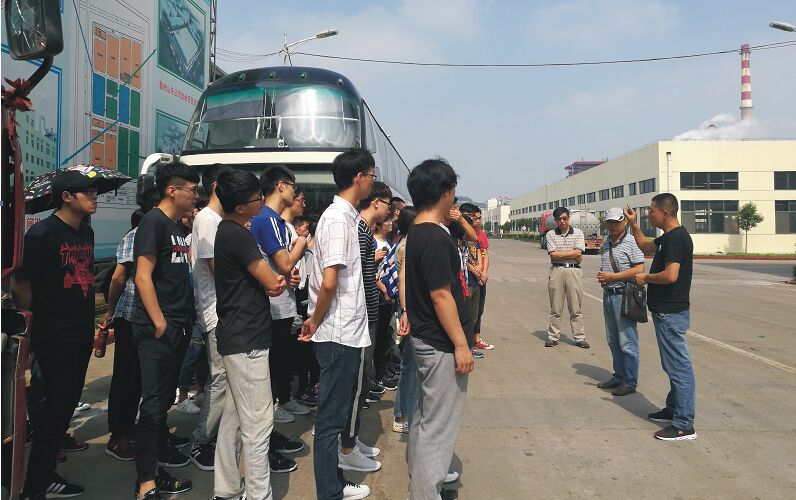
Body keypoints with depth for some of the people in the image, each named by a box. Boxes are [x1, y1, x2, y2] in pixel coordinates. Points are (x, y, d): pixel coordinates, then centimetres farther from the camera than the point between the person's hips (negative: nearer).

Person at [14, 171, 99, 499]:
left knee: (67, 405, 14)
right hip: (54, 339, -8)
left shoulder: (86, 231, 11)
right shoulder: (42, 234, -14)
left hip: (82, 335, 8)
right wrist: (35, 321, -3)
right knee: (51, 410, -1)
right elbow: (21, 285, -12)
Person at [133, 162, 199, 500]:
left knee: (165, 396, 19)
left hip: (178, 326, 8)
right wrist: (159, 322, -19)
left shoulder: (178, 226, 14)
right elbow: (143, 277, -17)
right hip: (158, 328, -8)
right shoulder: (154, 222, -11)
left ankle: (160, 448, 34)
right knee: (153, 402, -6)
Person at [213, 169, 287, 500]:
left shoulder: (227, 231, 13)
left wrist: (271, 280, -3)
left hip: (234, 336, 10)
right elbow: (273, 284, -15)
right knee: (257, 422, -3)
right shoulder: (238, 235, -17)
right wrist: (280, 281, 7)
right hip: (247, 339, -10)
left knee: (234, 416, 16)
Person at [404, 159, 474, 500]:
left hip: (425, 339, 11)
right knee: (438, 424, 0)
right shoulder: (435, 238, -21)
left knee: (424, 417, 20)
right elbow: (440, 295, -23)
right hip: (440, 344, -11)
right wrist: (461, 344, -19)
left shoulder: (416, 234, 10)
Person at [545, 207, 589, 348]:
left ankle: (579, 337, 10)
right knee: (555, 307, 5)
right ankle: (553, 337, 12)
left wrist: (560, 254, -5)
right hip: (557, 271, 0)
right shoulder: (551, 234, 6)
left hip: (574, 271, 0)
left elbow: (578, 253, -6)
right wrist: (571, 255, -4)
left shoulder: (578, 233, 7)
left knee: (576, 307, 4)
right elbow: (553, 255, -5)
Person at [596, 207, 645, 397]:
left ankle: (630, 382, 6)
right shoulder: (606, 244, 14)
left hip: (624, 296, -8)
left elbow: (639, 270, -17)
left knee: (627, 342, -3)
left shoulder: (631, 243, -10)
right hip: (608, 295, 8)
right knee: (613, 340, 16)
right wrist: (601, 277, 2)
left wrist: (612, 277, -18)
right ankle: (618, 377, 28)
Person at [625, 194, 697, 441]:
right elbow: (646, 246, 32)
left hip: (671, 314, -11)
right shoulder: (667, 237, 12)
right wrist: (634, 224, 21)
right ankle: (674, 409, 33)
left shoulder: (676, 238, -19)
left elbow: (670, 275, -28)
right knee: (674, 365, 20)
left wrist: (646, 278, -12)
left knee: (679, 367, -5)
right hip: (666, 311, 11)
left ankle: (684, 425, 1)